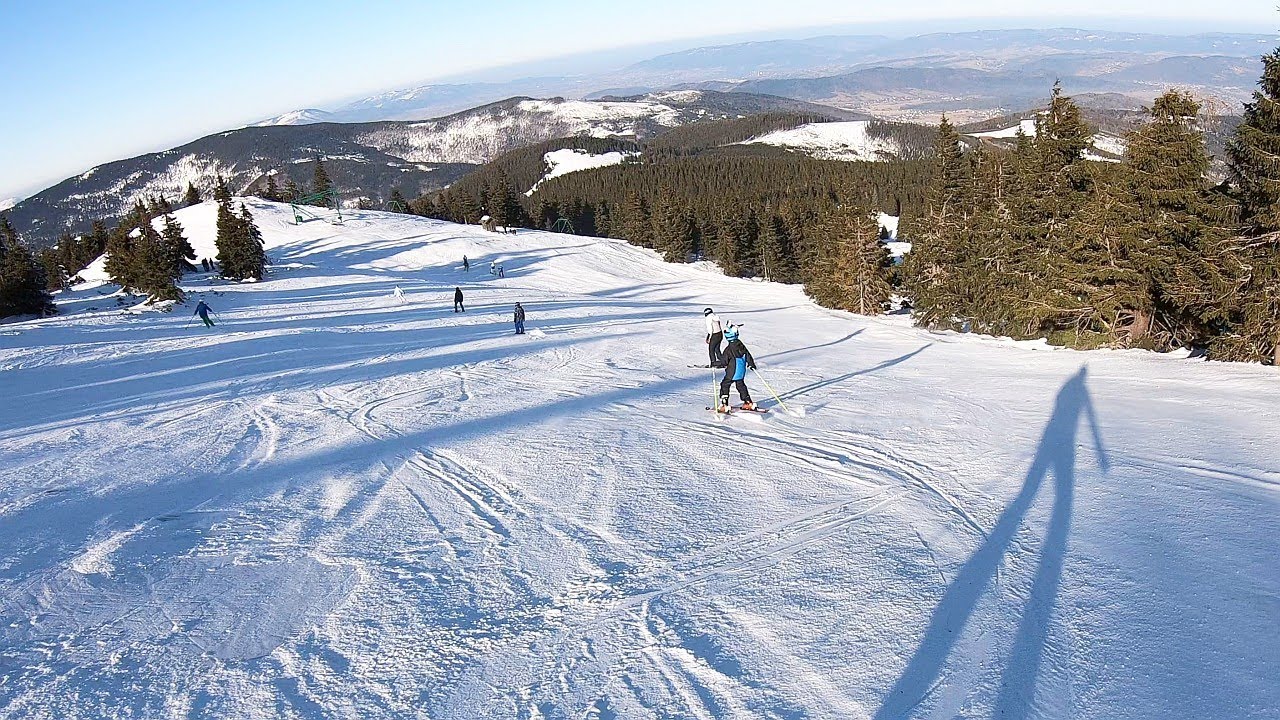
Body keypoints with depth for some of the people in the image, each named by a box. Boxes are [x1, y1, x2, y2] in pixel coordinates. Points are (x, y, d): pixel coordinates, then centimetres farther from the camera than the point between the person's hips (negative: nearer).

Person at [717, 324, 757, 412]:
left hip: (731, 373, -7)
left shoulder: (728, 349, -18)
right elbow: (748, 356, 10)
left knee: (724, 386, 3)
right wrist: (752, 364, 25)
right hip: (742, 372, 7)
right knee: (741, 386, 22)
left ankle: (724, 405, -2)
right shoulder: (741, 346, 2)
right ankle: (748, 403, 26)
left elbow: (724, 362, -17)